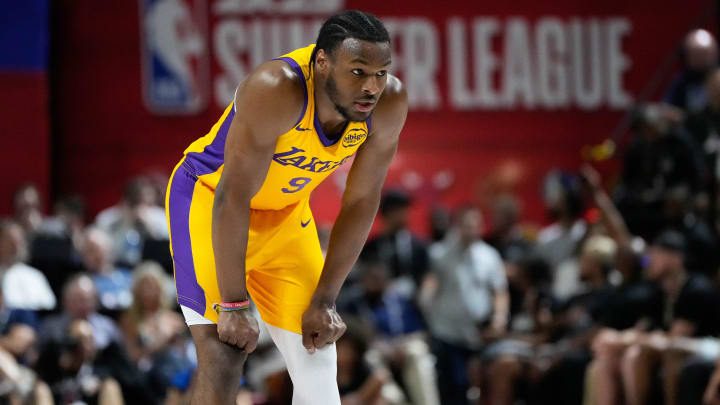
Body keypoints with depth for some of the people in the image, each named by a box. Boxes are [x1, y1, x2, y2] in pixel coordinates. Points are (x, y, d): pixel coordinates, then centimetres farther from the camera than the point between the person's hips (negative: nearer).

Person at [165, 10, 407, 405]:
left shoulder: (389, 103, -19)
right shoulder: (277, 89, -36)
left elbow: (361, 202, -8)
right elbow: (233, 197, -32)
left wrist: (325, 301, -8)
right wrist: (232, 305, -30)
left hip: (285, 213, 6)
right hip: (209, 199, -6)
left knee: (317, 360, 3)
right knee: (223, 354, -18)